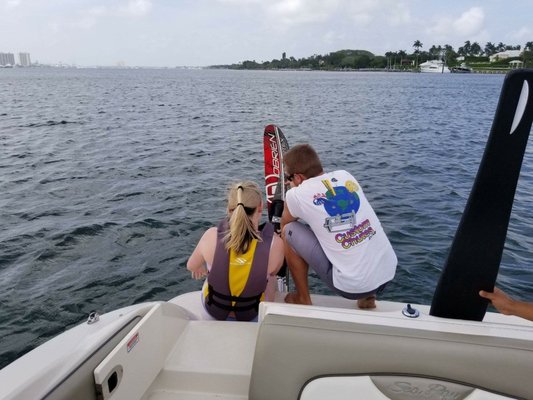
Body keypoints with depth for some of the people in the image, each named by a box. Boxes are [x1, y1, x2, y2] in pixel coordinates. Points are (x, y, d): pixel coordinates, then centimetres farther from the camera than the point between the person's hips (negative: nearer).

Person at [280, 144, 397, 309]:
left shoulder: (297, 194, -8)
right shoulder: (345, 176, 7)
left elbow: (283, 225, 14)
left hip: (351, 286, -6)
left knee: (289, 231, 6)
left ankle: (302, 299, 19)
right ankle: (368, 297, 29)